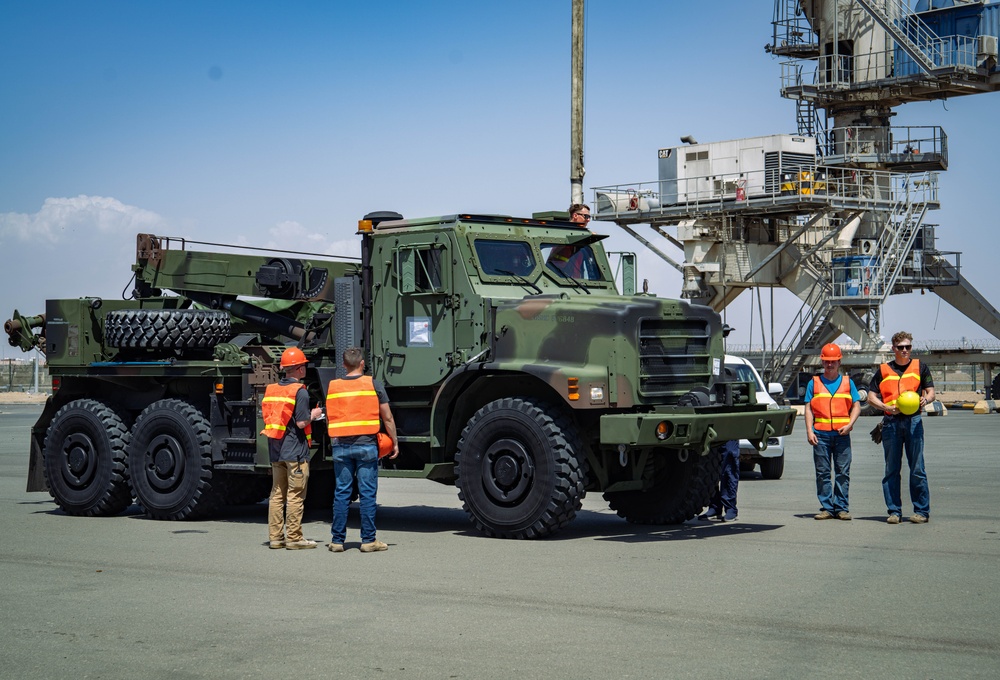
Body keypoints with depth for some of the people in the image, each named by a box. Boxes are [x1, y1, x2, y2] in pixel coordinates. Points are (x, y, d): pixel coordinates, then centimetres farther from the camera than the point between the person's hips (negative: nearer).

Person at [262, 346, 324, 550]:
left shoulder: (270, 389, 9)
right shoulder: (300, 391, -13)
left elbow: (266, 417, 14)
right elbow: (301, 423, -17)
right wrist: (313, 415, 2)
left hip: (275, 449, 7)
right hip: (295, 449, -7)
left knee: (277, 493, 12)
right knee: (295, 495, -2)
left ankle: (275, 536, 14)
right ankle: (294, 538, 0)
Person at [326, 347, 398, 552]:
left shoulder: (333, 387, 6)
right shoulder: (373, 384, -2)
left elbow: (329, 420, 12)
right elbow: (387, 418, 0)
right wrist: (394, 442, 9)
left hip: (341, 446, 3)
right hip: (366, 445, -3)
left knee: (341, 493, 7)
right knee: (367, 493, 1)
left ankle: (337, 540, 8)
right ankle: (368, 540, 2)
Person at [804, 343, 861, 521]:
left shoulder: (847, 382, 12)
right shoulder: (814, 383, 12)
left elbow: (856, 406, 9)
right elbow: (809, 408, 7)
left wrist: (849, 425, -8)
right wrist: (809, 431, -4)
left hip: (842, 434, 0)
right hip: (820, 434, 0)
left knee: (843, 472, -1)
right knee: (822, 473, 0)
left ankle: (841, 507, 4)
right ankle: (826, 507, 5)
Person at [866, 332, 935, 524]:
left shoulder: (920, 367, 11)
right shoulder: (883, 370, 12)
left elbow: (930, 391, 10)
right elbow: (871, 396, 10)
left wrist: (925, 400, -13)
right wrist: (886, 407, -8)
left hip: (913, 421, -1)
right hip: (891, 422, 1)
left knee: (917, 469, -3)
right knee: (891, 469, 3)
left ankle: (921, 511, 3)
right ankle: (894, 511, 8)